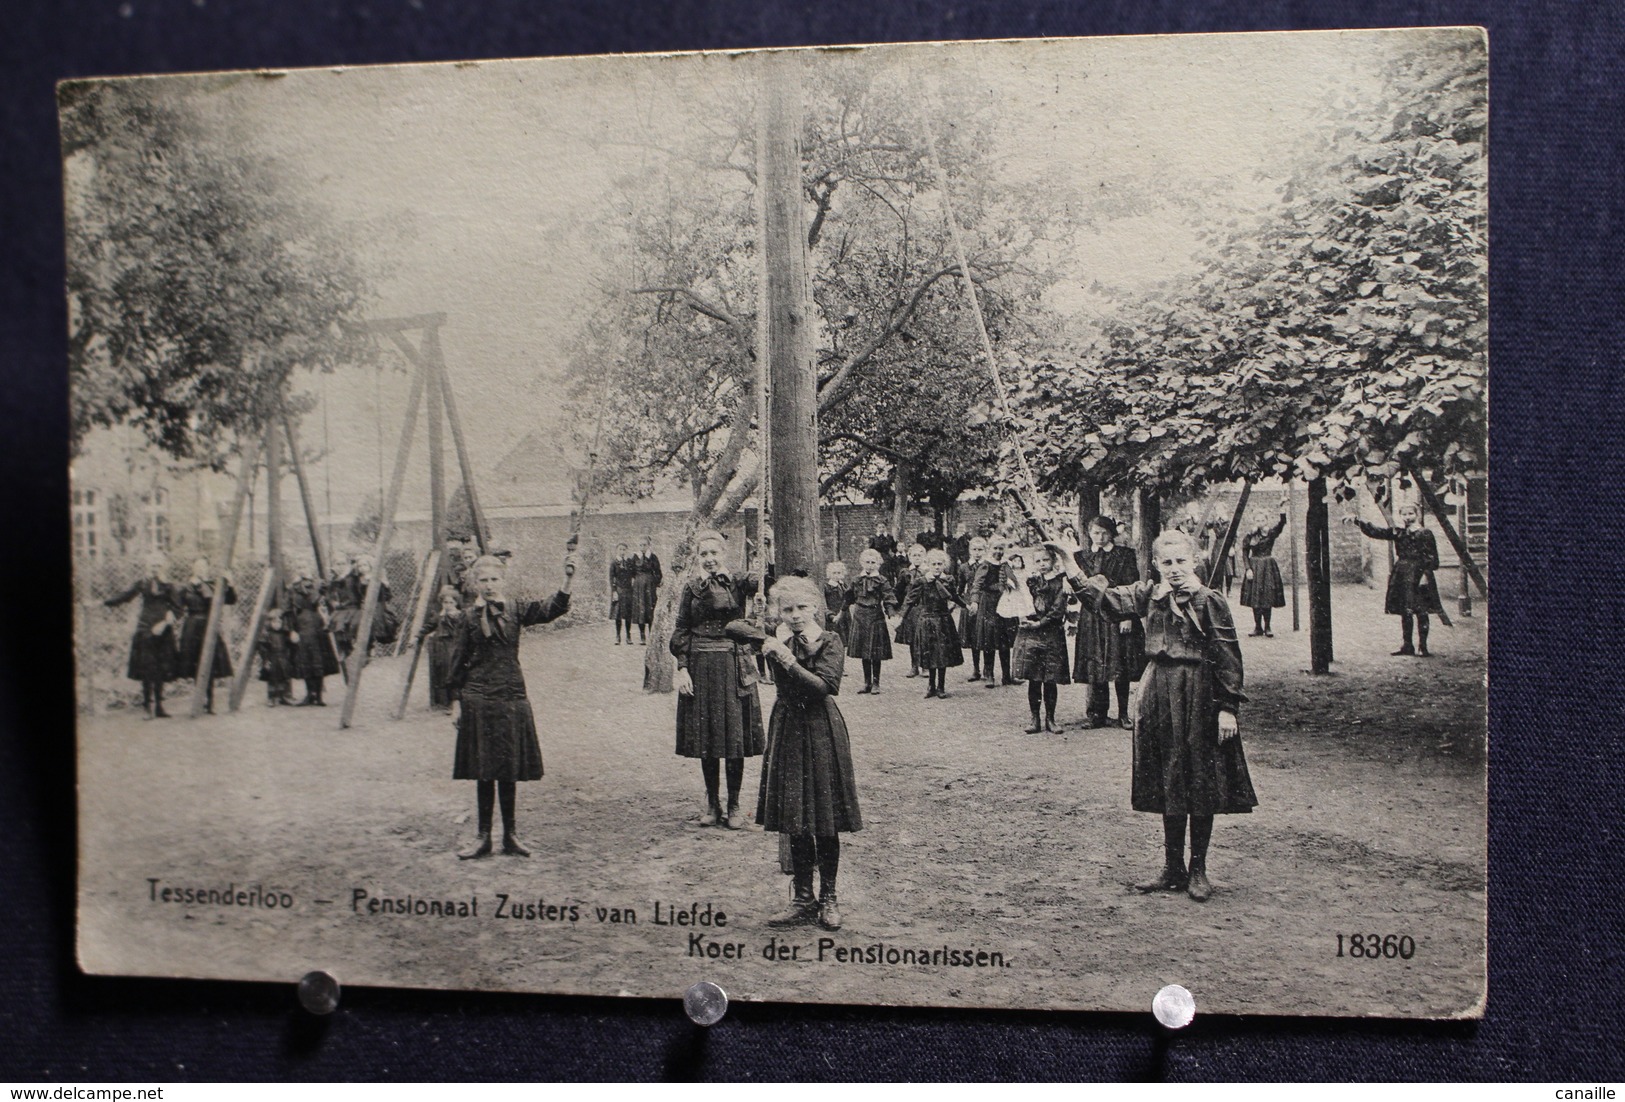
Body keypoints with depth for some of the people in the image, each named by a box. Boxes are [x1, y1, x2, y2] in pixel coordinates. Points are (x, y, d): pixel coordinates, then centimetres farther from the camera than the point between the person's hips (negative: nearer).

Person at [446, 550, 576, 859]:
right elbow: (456, 663, 4)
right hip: (478, 700, -1)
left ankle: (510, 835, 16)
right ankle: (483, 837, 13)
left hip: (512, 697, 1)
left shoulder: (515, 610, 4)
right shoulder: (469, 618, 1)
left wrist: (568, 581, -27)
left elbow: (551, 610, -12)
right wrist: (455, 702, 0)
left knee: (509, 770, 6)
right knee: (483, 772, 3)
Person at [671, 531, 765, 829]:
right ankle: (712, 804, 19)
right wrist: (682, 668, -4)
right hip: (700, 667, 1)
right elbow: (680, 632, 4)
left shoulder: (738, 584, 2)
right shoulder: (691, 590, 5)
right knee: (706, 738, 6)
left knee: (736, 736, 0)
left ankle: (734, 806, 12)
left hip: (733, 666, -1)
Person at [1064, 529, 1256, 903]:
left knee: (1201, 784, 3)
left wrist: (1228, 707, -12)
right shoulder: (1149, 595, 6)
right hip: (1159, 693, 5)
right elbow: (1106, 599, 4)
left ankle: (1198, 870, 16)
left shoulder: (1210, 601, -9)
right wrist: (1074, 571, -8)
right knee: (1167, 783, 11)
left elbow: (1228, 657, -9)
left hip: (1199, 695, -5)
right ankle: (1173, 868, 22)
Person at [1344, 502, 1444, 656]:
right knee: (1404, 612, 8)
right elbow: (1375, 531, 6)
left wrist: (1426, 574, -15)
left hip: (1419, 576, -5)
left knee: (1421, 612, -4)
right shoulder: (1397, 533, 11)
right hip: (1401, 576, 5)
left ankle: (1422, 647, 2)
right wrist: (1357, 521, -3)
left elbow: (1432, 558, -5)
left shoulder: (1425, 534, -2)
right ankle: (1407, 645, 15)